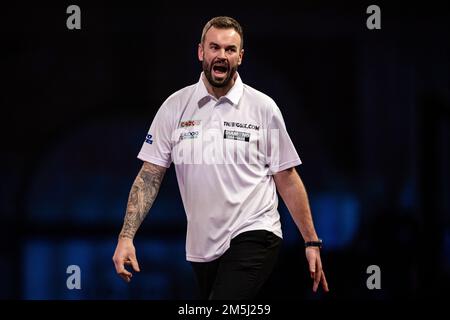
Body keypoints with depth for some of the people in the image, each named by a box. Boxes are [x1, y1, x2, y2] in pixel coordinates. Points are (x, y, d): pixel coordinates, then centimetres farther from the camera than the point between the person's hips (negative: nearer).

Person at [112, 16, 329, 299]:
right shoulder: (175, 106, 4)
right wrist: (126, 236, -8)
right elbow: (150, 177, 3)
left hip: (253, 235, -3)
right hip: (201, 245, 4)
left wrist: (312, 243, 2)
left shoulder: (264, 107, 0)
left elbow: (287, 180, 5)